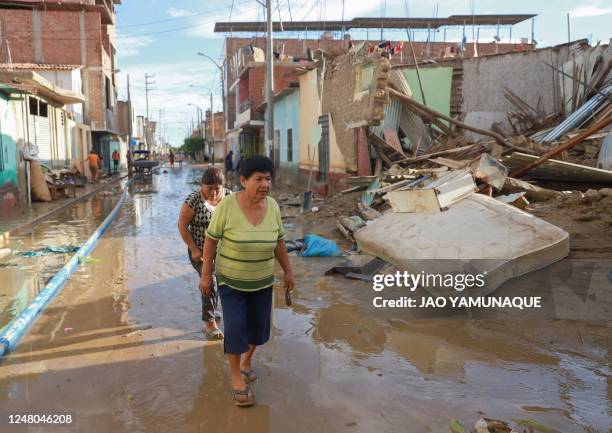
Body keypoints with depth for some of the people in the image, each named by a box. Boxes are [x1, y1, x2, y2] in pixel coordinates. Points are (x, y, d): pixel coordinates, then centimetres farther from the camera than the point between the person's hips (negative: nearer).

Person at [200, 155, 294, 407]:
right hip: (231, 280, -3)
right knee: (235, 330, -6)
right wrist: (206, 275, -10)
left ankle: (246, 361, 41)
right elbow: (211, 240, -12)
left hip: (262, 280, 4)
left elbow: (278, 242, 1)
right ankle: (237, 378, 18)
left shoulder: (272, 206, -12)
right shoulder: (227, 205, -23)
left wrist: (288, 271, 5)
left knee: (258, 328, 11)